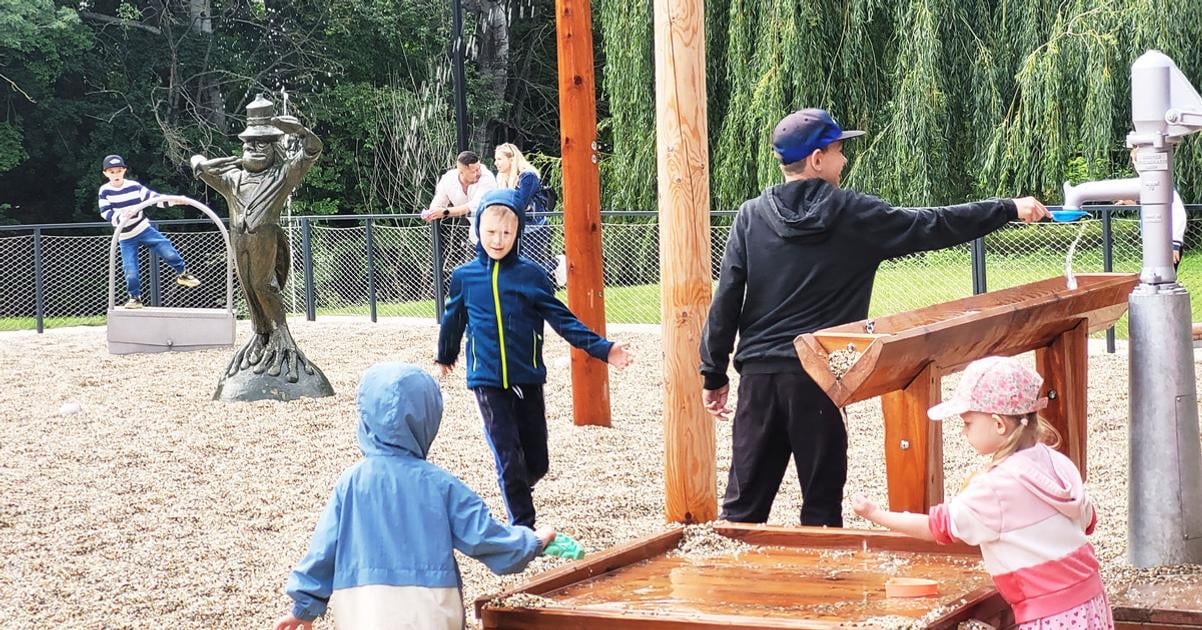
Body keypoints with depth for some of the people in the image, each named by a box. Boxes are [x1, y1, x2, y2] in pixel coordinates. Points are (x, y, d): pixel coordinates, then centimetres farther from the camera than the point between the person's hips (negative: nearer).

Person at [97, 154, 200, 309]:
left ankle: (183, 274, 13)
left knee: (169, 252, -12)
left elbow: (153, 196, -7)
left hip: (144, 229, 1)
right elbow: (106, 213, -15)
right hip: (126, 238, -1)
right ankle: (135, 298, 14)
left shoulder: (133, 186, -4)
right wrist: (121, 216, -35)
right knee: (131, 272, -8)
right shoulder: (104, 191, -8)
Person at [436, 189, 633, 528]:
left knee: (537, 461, 8)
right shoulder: (464, 277, 0)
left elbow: (562, 319, -1)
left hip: (528, 379, 1)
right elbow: (453, 320, 16)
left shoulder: (531, 275, -2)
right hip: (488, 381, -1)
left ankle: (516, 494, 39)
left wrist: (602, 348, -9)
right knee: (509, 458, -7)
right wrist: (445, 357, 30)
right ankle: (524, 527, 4)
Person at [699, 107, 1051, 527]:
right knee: (821, 505, 7)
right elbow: (934, 226, 2)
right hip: (818, 377, -3)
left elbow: (727, 300, 2)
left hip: (758, 374, 3)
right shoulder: (852, 215, -3)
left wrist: (714, 373, 8)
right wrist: (1010, 209, 12)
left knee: (744, 504, 7)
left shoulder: (751, 216, 4)